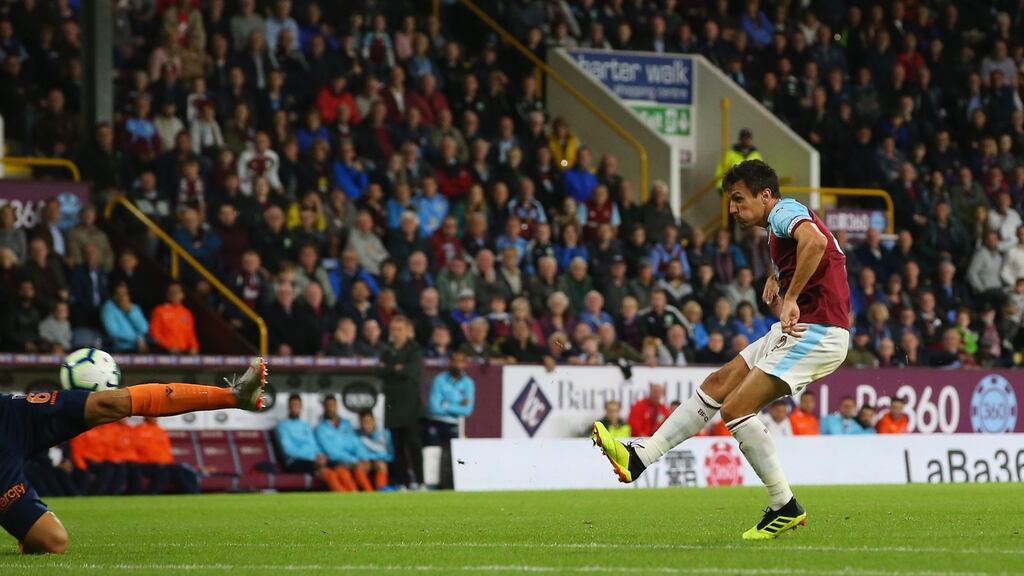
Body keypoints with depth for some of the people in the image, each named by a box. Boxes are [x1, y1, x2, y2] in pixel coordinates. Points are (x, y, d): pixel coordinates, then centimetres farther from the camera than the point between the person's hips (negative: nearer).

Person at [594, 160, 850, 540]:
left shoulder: (785, 212, -11)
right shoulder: (781, 224, 20)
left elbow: (815, 241, -34)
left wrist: (791, 299, -31)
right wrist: (776, 280, 28)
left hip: (817, 332, -10)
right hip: (800, 328, 10)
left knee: (736, 407, -15)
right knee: (718, 385, 10)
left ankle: (785, 508, -8)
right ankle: (638, 458, 12)